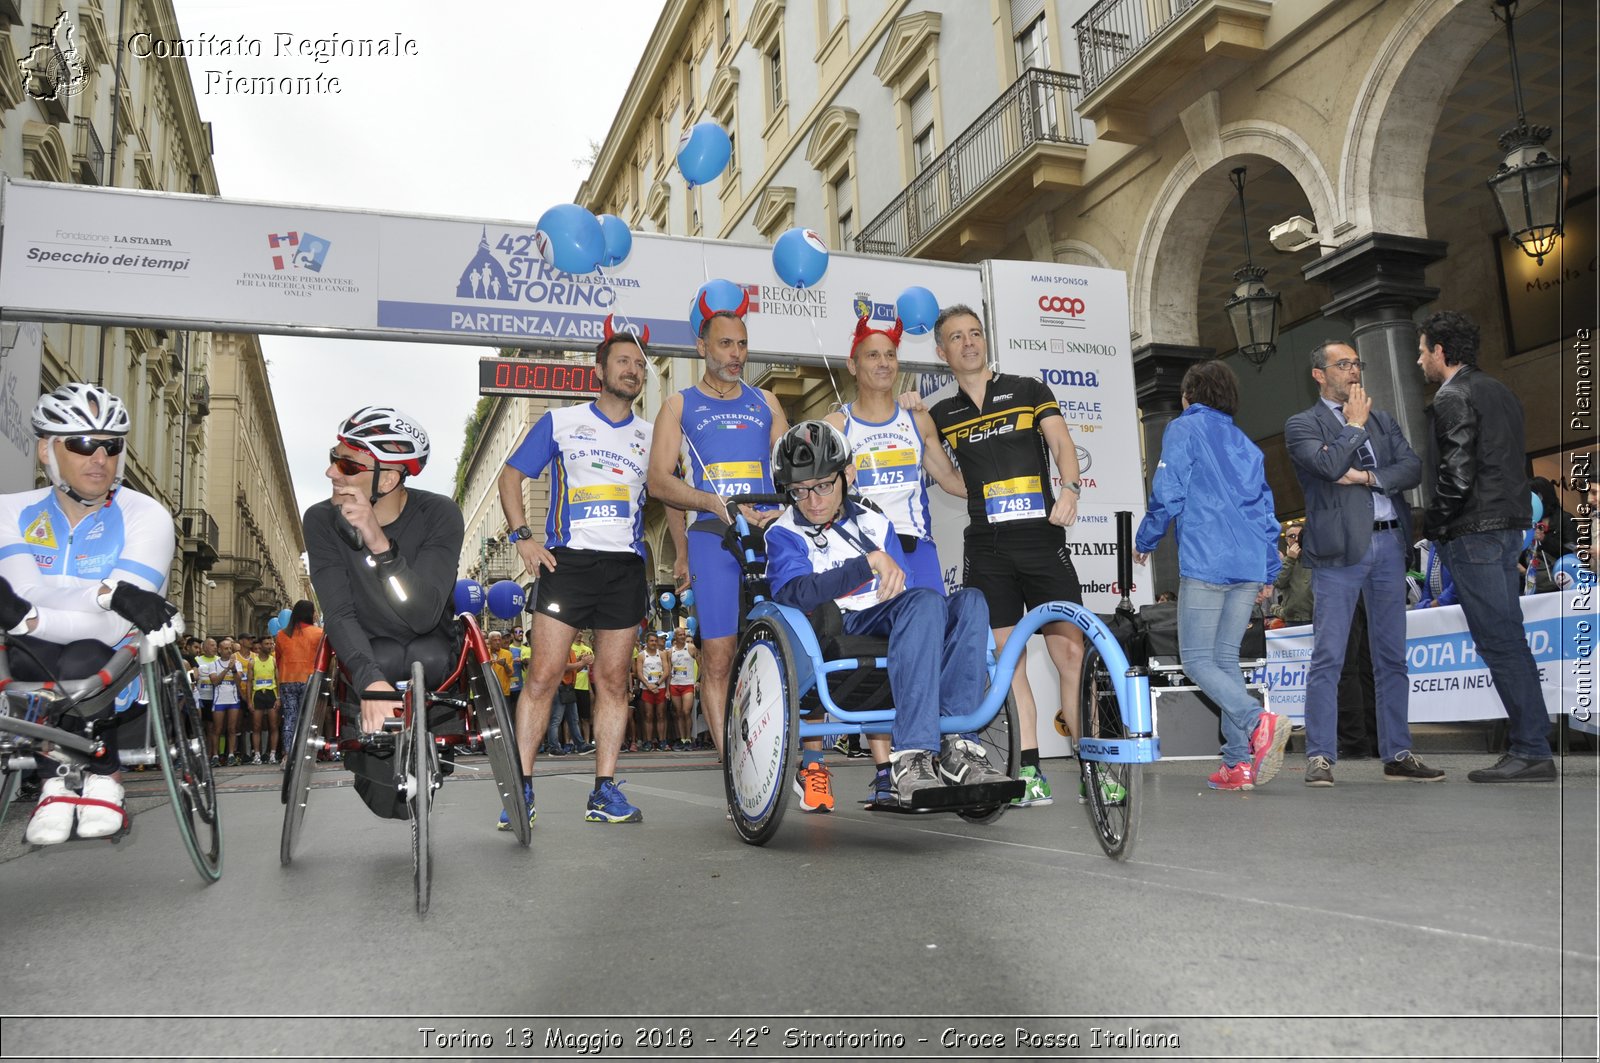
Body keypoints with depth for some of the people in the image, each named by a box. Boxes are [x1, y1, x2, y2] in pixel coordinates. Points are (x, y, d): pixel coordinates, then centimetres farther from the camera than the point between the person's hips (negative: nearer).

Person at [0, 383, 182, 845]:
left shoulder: (145, 515, -8)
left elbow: (112, 626, -19)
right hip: (38, 672, 2)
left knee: (83, 660, -34)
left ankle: (100, 775, -7)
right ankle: (60, 776, -10)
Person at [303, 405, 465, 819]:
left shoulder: (439, 515, -22)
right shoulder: (322, 520, -17)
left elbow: (424, 616, -33)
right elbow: (340, 613, -24)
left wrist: (379, 544, -47)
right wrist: (370, 680, -42)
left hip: (429, 647, 0)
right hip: (367, 649, 1)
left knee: (428, 657, -33)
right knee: (385, 659, -32)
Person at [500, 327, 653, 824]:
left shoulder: (650, 436, 13)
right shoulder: (560, 422, 7)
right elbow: (511, 475, 9)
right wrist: (524, 536, -3)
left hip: (626, 568, 3)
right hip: (568, 560, -2)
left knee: (612, 680, 4)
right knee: (543, 675, -8)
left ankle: (604, 791, 10)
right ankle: (521, 787, 0)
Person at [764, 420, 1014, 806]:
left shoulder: (876, 524, 23)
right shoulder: (785, 535, 7)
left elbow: (902, 595, 20)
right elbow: (799, 594, -15)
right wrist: (872, 561, -20)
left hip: (884, 630, 5)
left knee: (970, 601, -21)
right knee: (927, 600, -31)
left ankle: (955, 746, -28)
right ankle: (909, 759, -40)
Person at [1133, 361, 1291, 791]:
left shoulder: (1183, 429, 1)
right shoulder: (1246, 444, 21)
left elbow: (1168, 496, -7)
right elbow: (1266, 510, 20)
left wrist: (1144, 541, 8)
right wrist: (1269, 572, 23)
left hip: (1206, 564, -7)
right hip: (1250, 566, 7)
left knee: (1196, 660, -2)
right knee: (1226, 659, 10)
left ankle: (1258, 722, -24)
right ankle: (1238, 764, 4)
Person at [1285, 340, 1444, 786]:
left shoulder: (1383, 420, 20)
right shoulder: (1301, 425, 2)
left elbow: (1412, 468, 7)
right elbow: (1329, 465, -15)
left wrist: (1367, 476, -8)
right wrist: (1355, 424, -2)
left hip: (1389, 543, 6)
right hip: (1340, 547, -5)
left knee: (1392, 657, 9)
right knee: (1328, 657, -6)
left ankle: (1398, 755, 16)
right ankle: (1320, 757, -1)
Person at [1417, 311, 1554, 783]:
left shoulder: (1452, 398, -11)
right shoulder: (1498, 391, 18)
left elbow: (1456, 476, -19)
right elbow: (1515, 463, 20)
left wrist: (1432, 525, -6)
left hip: (1474, 532, -10)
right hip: (1509, 526, 10)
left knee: (1499, 641, -7)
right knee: (1508, 637, 12)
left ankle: (1532, 752, -3)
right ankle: (1532, 746, 16)